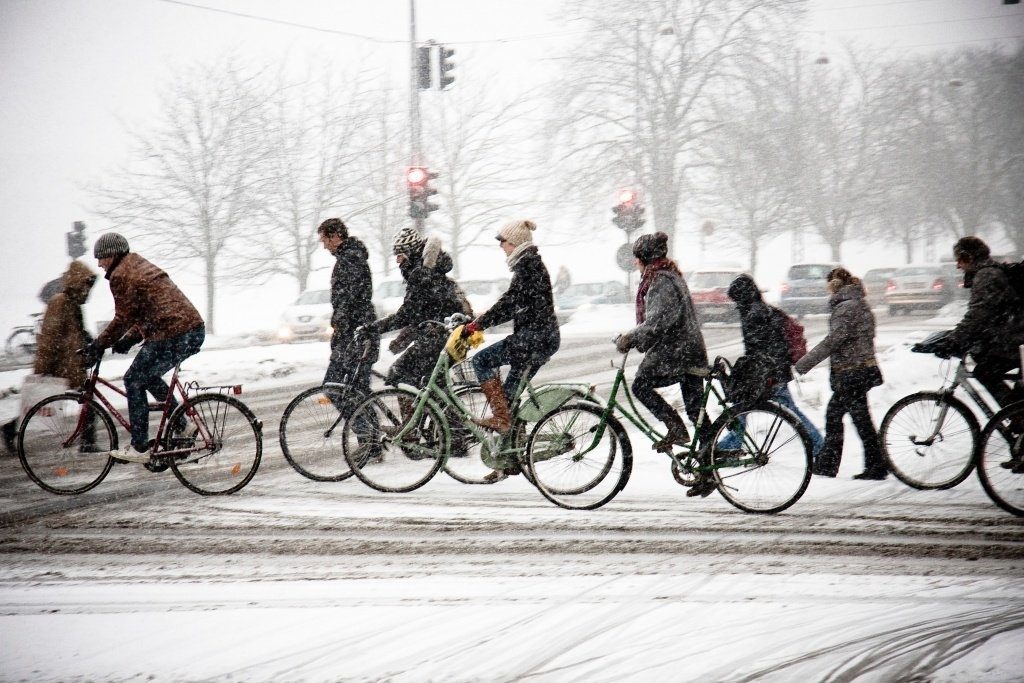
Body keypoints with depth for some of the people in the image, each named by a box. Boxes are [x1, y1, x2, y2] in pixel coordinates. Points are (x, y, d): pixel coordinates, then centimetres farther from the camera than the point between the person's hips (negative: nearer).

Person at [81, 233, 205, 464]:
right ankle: (181, 428, 23)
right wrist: (128, 340, 23)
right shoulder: (141, 267, 25)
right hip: (194, 330, 10)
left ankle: (139, 448, 2)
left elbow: (123, 319, -8)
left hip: (173, 337, -10)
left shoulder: (121, 276, -6)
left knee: (134, 381, 2)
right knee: (149, 377, 25)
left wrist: (97, 346, 2)